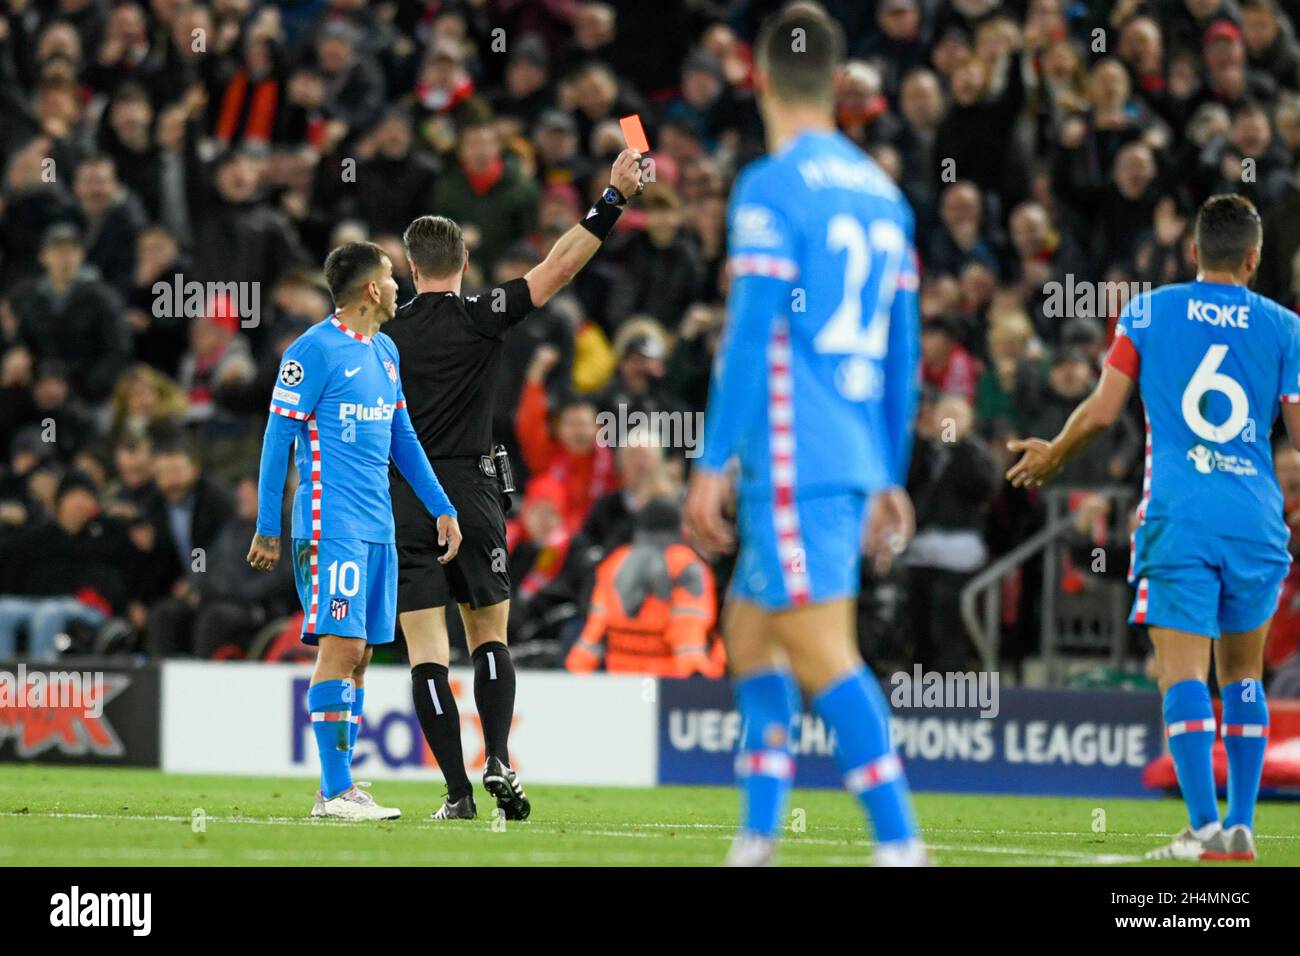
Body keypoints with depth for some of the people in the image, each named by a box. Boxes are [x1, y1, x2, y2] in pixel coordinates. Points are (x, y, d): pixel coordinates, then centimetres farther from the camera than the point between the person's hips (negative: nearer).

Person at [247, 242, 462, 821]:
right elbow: (278, 438, -8)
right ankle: (336, 791, -11)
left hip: (377, 528, 8)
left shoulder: (385, 353, 16)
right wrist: (267, 529, -10)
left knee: (358, 656, 7)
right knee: (341, 647, -12)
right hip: (331, 526, -8)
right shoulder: (314, 350, -9)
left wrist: (442, 508, 17)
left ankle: (336, 789, 10)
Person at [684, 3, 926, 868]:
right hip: (857, 460, 8)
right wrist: (890, 479, 22)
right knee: (750, 633, 16)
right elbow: (903, 352, 17)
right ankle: (756, 844, 14)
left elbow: (751, 335, -14)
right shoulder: (882, 192, 13)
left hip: (793, 461, -8)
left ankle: (901, 844, -15)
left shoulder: (772, 189, -9)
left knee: (825, 656, -9)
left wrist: (712, 465, -11)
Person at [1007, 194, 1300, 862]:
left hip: (1178, 513, -2)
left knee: (1183, 672, -5)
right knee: (1242, 673, 15)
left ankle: (1205, 828, -17)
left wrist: (1052, 457, 18)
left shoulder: (1149, 311, 5)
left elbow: (1102, 410, 1)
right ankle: (1241, 827, 12)